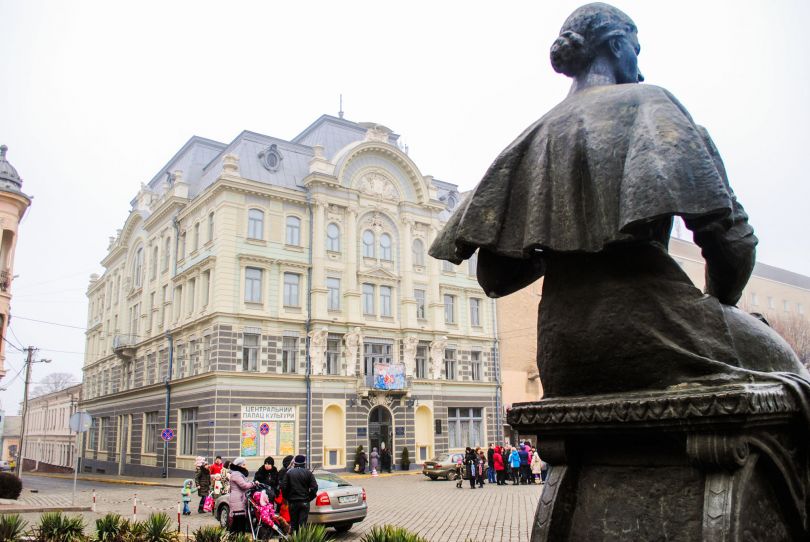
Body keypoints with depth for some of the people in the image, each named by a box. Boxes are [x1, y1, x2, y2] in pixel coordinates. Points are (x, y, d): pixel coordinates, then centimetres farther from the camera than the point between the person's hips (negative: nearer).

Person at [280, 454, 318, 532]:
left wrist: (287, 498, 8)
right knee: (303, 523, 0)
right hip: (304, 502, -1)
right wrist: (309, 498, 5)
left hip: (292, 502, 1)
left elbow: (283, 487, -5)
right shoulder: (308, 473, -2)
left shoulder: (289, 473, 0)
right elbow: (314, 487, -7)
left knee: (293, 523, 11)